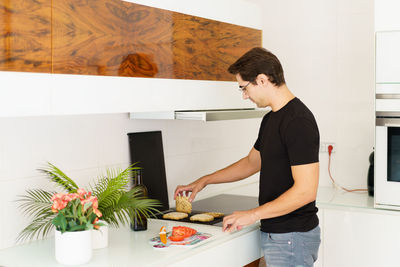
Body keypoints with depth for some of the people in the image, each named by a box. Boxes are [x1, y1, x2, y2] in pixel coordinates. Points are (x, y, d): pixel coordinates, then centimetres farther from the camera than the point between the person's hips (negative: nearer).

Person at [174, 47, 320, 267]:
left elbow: (306, 190, -24)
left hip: (293, 238, -9)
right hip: (274, 233, 9)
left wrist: (253, 214, -19)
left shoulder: (298, 121, -20)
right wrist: (204, 181, 24)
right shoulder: (271, 119, 11)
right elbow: (252, 162, 25)